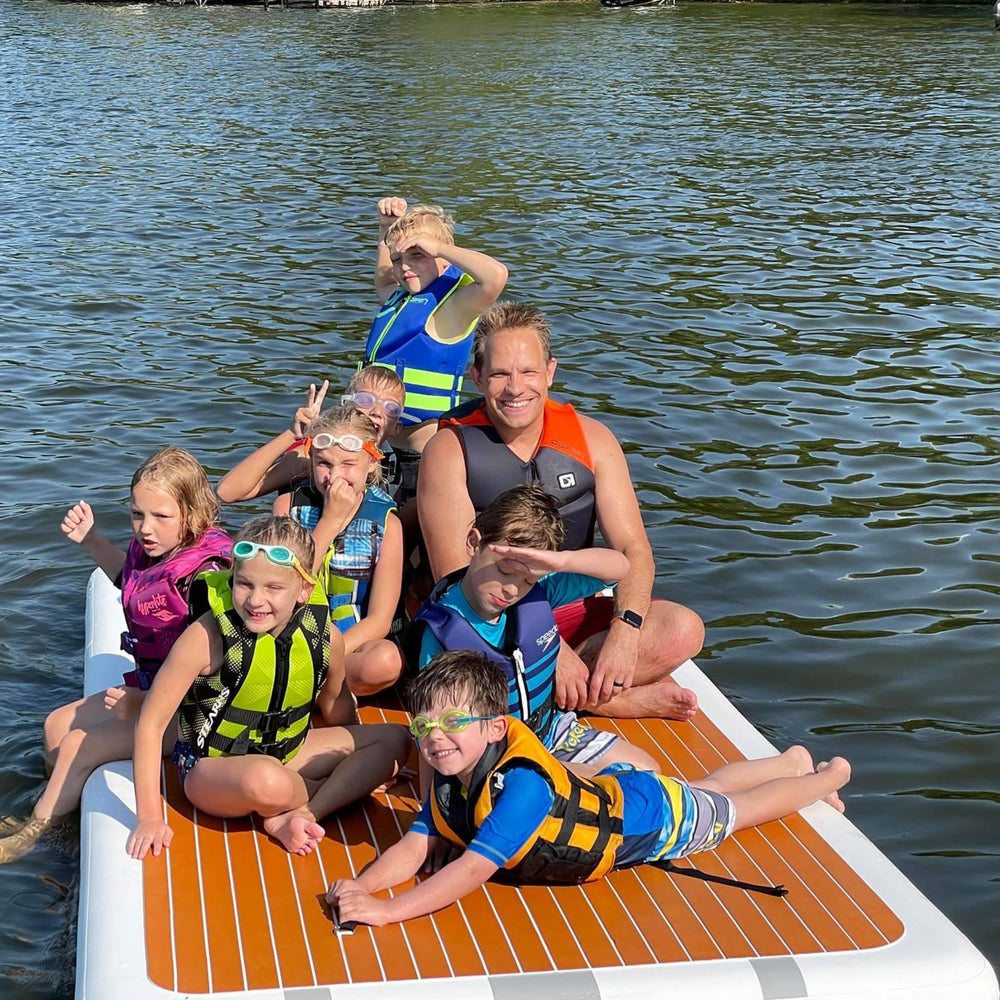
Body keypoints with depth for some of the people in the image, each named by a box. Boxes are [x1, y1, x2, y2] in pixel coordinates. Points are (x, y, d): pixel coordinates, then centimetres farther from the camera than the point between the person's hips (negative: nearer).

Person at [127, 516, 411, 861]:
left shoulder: (325, 637, -13)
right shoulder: (209, 636, -25)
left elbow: (335, 703, 10)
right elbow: (151, 723, -20)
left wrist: (365, 765, 17)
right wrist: (150, 818, -21)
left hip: (283, 755, 6)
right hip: (211, 768, -5)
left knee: (395, 740, -5)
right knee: (266, 781, -39)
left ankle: (301, 815, -20)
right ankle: (336, 792, -7)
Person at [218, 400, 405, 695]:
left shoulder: (386, 523, -5)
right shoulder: (292, 503, 0)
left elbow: (379, 620, -9)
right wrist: (331, 520, -16)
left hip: (352, 643, -1)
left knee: (386, 660, -38)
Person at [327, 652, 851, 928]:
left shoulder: (521, 784, -45)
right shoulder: (449, 782, -22)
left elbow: (472, 870, -51)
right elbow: (411, 849, -24)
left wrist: (387, 909, -57)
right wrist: (361, 886, -43)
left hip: (658, 816, -6)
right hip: (606, 792, 6)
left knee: (733, 809, 21)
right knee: (707, 787, 31)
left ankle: (829, 776, 48)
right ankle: (791, 760, 58)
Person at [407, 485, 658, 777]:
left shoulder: (537, 591, -10)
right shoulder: (441, 631, -23)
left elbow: (618, 567, -13)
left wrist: (561, 561, -32)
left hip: (551, 729, 6)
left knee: (645, 770, 5)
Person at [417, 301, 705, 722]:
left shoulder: (591, 438, -1)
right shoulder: (450, 449, -11)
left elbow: (633, 550, -4)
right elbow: (456, 577, -16)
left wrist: (625, 632, -25)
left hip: (571, 610, 2)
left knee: (683, 630, -20)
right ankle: (625, 698, -20)